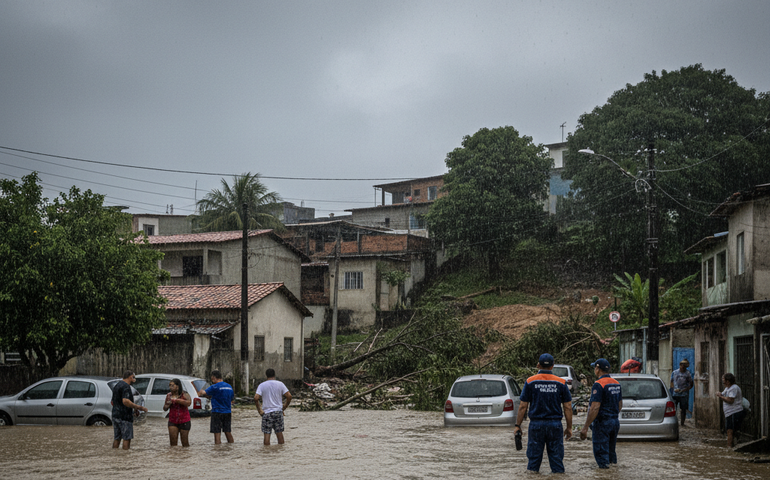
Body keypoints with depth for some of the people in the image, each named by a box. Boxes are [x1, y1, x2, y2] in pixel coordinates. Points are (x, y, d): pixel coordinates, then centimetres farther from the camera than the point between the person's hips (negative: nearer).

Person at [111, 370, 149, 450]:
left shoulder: (117, 385, 18)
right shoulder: (126, 386, -13)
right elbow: (125, 401, -27)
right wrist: (139, 407, -23)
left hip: (115, 415, 9)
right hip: (125, 416, -9)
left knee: (117, 438, 10)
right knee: (127, 438, -5)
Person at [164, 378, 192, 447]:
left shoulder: (184, 394, -8)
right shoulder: (169, 395, 5)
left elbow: (188, 403, -29)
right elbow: (165, 409, 15)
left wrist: (176, 400, -29)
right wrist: (167, 405, -8)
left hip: (184, 421, -3)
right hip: (172, 422, 3)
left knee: (185, 443, 5)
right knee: (173, 443, -6)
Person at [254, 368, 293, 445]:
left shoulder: (262, 385, -2)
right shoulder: (280, 384, 2)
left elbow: (256, 398, -14)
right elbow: (289, 396, -4)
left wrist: (259, 409, -3)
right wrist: (284, 407, 6)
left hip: (267, 412, -2)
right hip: (278, 411, 2)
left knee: (267, 434, 1)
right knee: (279, 433, 9)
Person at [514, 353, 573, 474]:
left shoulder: (530, 382, -1)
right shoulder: (561, 383, 2)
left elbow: (523, 406, -2)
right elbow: (567, 407, 1)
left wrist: (517, 425, 4)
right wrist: (569, 428, 8)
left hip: (536, 424, -1)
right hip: (555, 424, 1)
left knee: (533, 459, 4)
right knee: (557, 458, 5)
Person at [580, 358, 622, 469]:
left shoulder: (599, 385, -16)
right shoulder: (616, 384, 10)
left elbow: (595, 408, -22)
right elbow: (620, 405, 19)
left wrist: (585, 427, -20)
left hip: (602, 423, -8)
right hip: (615, 422, 8)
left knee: (601, 454, -3)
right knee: (611, 452, 18)